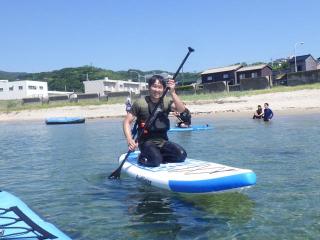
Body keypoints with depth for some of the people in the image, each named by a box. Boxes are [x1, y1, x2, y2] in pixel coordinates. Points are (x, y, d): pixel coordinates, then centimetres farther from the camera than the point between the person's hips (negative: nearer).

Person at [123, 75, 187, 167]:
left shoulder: (166, 102, 4)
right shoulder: (140, 103, -5)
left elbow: (181, 110, -15)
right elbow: (127, 122, -5)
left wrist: (172, 93, -28)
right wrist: (129, 140, -20)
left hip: (163, 141, 4)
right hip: (147, 142, -4)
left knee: (182, 155, -18)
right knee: (155, 161, -29)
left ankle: (159, 156, 5)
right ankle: (143, 158, 3)